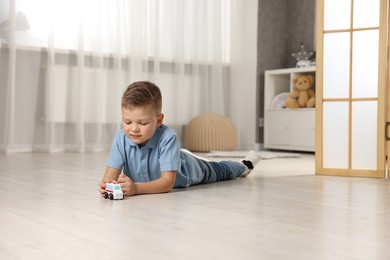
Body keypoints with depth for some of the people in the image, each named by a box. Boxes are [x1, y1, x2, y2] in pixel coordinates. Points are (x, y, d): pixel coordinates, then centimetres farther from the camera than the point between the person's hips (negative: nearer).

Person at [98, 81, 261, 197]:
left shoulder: (168, 137, -46)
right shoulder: (120, 138, -35)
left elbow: (168, 182, -47)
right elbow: (111, 174, -38)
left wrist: (136, 188, -63)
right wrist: (107, 184, -62)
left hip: (188, 170, -2)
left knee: (216, 171, 29)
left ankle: (244, 165, 58)